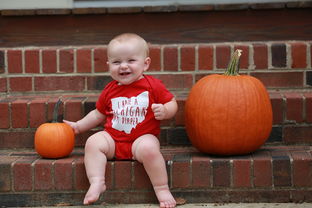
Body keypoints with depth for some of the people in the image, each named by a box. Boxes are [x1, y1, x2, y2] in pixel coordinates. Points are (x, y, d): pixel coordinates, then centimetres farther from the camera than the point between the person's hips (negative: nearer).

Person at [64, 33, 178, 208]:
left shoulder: (153, 85, -1)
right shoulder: (110, 90, 9)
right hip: (112, 138, 4)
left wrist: (164, 111, -18)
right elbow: (98, 114, 22)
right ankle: (97, 183, -26)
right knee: (93, 143, -21)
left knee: (148, 148, -35)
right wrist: (78, 126, 20)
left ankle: (162, 188, -23)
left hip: (143, 137, -4)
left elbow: (172, 103, 4)